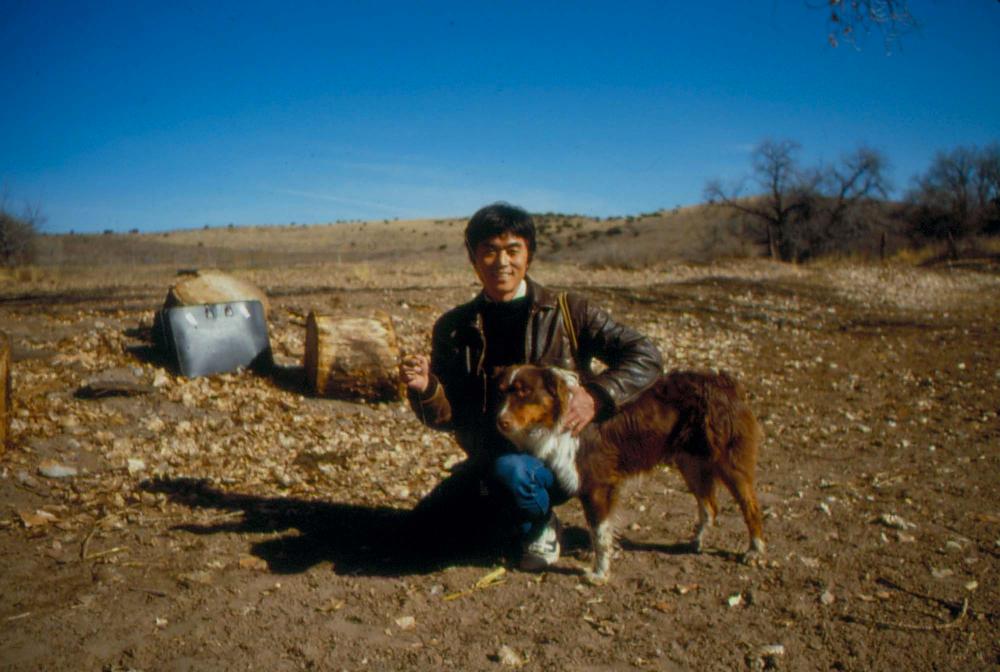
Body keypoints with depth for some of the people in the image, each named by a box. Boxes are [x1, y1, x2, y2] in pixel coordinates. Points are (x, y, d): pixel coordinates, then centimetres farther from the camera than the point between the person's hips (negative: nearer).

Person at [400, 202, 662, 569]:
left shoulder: (567, 312, -5)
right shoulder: (453, 328, 3)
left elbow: (645, 355, -8)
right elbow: (447, 416, 2)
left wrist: (597, 394, -25)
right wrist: (425, 389, -21)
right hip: (488, 461, 4)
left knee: (510, 470, -35)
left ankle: (540, 528, 0)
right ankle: (502, 516, 19)